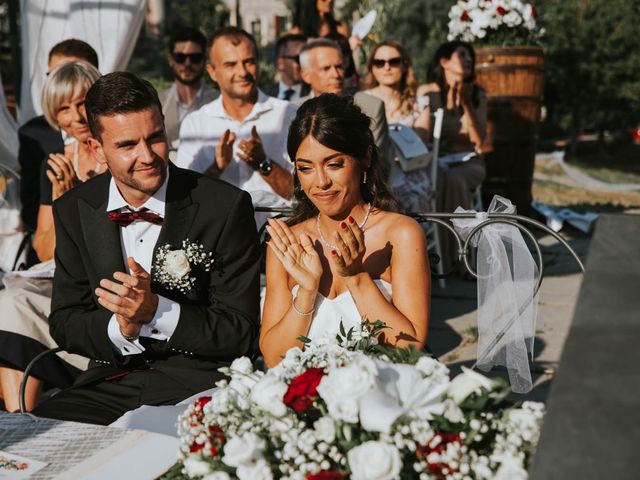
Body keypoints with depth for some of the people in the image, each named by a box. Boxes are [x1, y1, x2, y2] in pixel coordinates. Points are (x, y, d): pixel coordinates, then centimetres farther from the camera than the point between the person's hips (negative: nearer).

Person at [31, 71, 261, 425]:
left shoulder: (227, 207, -9)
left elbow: (241, 333, -7)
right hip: (110, 385, 4)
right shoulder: (74, 211, 3)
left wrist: (156, 310, -22)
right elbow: (65, 324, 6)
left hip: (198, 385, -3)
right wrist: (120, 329, -16)